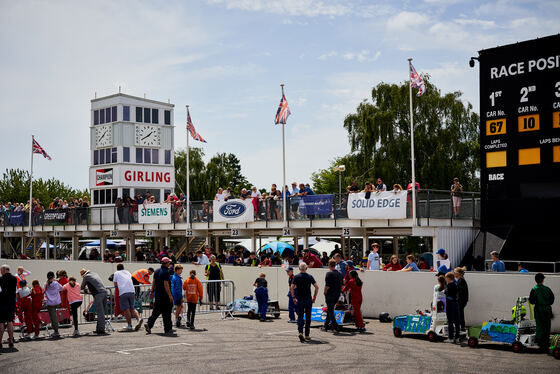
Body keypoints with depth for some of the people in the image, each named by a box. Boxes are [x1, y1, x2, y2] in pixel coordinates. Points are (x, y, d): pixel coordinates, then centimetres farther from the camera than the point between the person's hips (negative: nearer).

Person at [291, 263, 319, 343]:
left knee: (300, 316, 3)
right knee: (308, 317, 10)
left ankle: (300, 332, -19)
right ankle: (307, 335, 15)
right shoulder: (310, 277, 0)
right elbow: (317, 287, -6)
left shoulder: (296, 277, -2)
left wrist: (293, 297, -4)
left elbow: (291, 288, -10)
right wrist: (314, 297, 2)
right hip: (308, 299, 1)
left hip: (299, 300, 0)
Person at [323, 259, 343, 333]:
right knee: (329, 310, 19)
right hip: (337, 295, 7)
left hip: (330, 294, -7)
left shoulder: (329, 273, -14)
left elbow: (327, 285, -18)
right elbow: (341, 285, 12)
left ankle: (336, 327, -7)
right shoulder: (339, 273, 8)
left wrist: (325, 292, -2)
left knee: (330, 311, -1)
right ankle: (326, 326, 25)